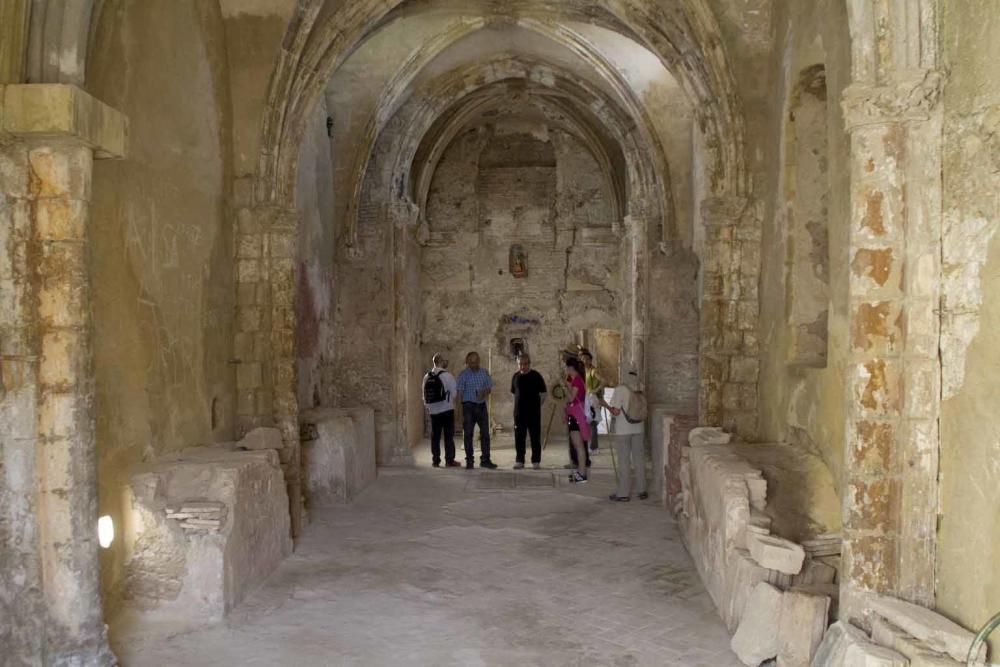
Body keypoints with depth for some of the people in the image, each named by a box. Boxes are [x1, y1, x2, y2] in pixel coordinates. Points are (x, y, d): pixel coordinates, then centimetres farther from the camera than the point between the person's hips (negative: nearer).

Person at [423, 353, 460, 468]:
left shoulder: (427, 377, 4)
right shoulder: (446, 375, -11)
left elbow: (424, 395, 6)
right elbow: (455, 392, -8)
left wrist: (427, 407, 15)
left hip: (433, 410, 5)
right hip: (446, 409, -5)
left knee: (435, 436, 8)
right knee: (448, 436, 1)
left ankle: (435, 460, 10)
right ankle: (449, 460, 2)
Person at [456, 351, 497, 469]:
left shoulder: (484, 373, 8)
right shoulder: (463, 375, -1)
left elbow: (489, 387, 13)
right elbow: (460, 392, -2)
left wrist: (485, 392, -11)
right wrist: (461, 408, -8)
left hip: (482, 405, 3)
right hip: (468, 406, -3)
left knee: (485, 433, 2)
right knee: (468, 434, 1)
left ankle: (485, 460, 9)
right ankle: (469, 461, 8)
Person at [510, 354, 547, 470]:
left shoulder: (536, 376, -3)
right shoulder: (516, 376, 6)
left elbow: (543, 393, 2)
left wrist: (537, 405, 2)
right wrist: (520, 404, 10)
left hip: (534, 412, -3)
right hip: (519, 412, 3)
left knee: (535, 437, 1)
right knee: (519, 438, 6)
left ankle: (536, 461, 8)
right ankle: (519, 461, 13)